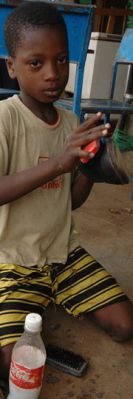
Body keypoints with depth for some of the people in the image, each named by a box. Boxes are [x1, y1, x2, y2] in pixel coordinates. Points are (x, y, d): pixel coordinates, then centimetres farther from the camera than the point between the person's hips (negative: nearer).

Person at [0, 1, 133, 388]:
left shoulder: (72, 122, 1)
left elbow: (73, 200, 6)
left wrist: (90, 165, -14)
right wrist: (56, 163, -35)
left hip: (64, 251, 6)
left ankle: (52, 296, 19)